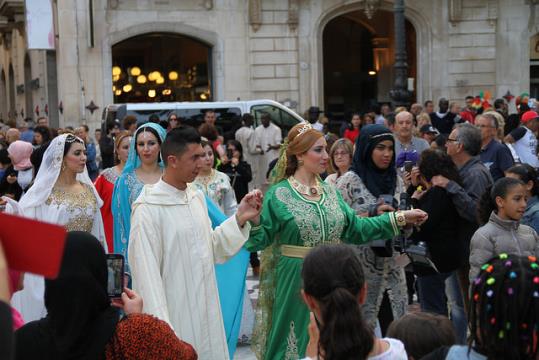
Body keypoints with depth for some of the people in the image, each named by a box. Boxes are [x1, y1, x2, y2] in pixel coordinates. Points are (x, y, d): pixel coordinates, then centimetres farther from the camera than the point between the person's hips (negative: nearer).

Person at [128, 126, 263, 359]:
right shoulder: (148, 209, -16)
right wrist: (160, 329, -21)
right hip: (173, 316, -7)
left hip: (206, 312, 7)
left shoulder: (197, 197, 5)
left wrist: (239, 219, 0)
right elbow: (146, 272, -19)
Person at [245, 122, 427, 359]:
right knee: (295, 340, 5)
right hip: (296, 280, -5)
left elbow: (355, 228, 8)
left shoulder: (330, 192, 8)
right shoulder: (279, 195, -9)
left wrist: (400, 218, 5)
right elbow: (261, 237, -13)